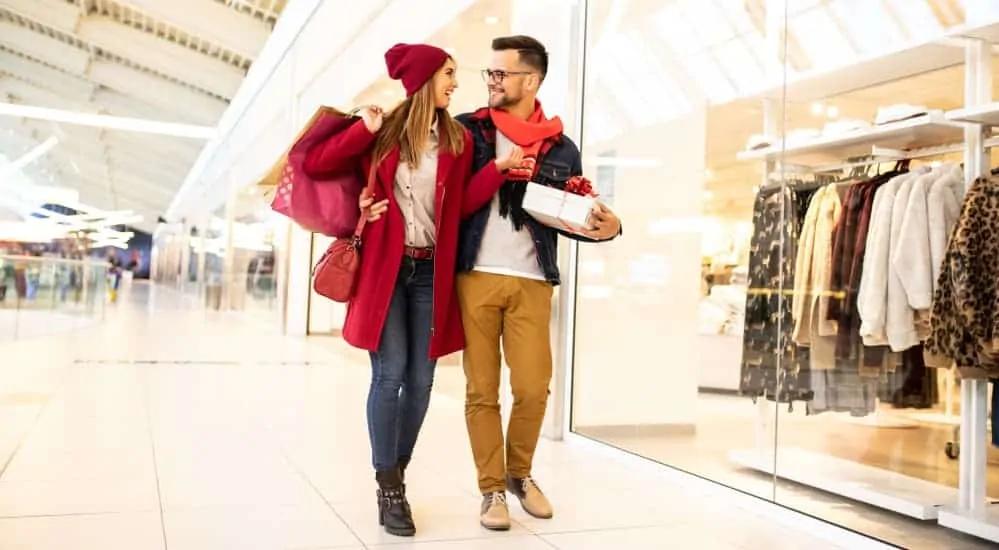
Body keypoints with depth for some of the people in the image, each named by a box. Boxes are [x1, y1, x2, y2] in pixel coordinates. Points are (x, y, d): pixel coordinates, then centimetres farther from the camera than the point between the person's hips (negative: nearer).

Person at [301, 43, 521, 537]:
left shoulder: (457, 139, 9)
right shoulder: (382, 132, 0)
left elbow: (463, 204, 1)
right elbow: (313, 165, -3)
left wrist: (499, 167, -11)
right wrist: (365, 129, -10)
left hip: (431, 271, 3)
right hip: (385, 268, -3)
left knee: (420, 379, 3)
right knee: (390, 374, -7)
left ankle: (396, 476, 19)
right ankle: (388, 489, 3)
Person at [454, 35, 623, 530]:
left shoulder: (561, 149, 9)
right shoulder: (466, 130, 4)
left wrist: (607, 226, -8)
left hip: (531, 282, 1)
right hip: (475, 277, -1)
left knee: (533, 387, 0)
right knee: (481, 390, 3)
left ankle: (520, 474, 25)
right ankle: (492, 489, 16)